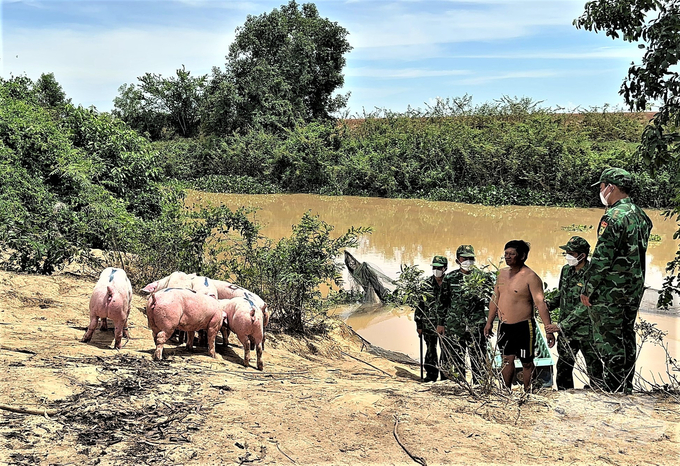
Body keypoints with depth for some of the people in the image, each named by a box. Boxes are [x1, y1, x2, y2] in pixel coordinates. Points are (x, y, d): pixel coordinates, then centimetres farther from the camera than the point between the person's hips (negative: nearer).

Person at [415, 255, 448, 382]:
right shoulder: (427, 284, 3)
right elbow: (420, 303, 6)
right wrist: (418, 324, 4)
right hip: (429, 323, 1)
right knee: (431, 349, 5)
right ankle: (431, 374, 16)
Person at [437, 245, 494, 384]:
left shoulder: (482, 276, 3)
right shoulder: (450, 278, 7)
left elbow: (490, 299, 4)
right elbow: (443, 302, 11)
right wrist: (440, 323, 10)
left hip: (476, 326, -1)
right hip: (454, 326, 1)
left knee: (479, 359, -1)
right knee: (456, 358, 9)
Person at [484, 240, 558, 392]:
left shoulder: (530, 277, -14)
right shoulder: (502, 273, 7)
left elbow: (540, 303, -19)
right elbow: (495, 298, 16)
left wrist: (549, 329, -24)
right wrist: (489, 322, 17)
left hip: (523, 327, -6)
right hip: (505, 326, 6)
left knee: (527, 362, 6)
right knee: (507, 359, 14)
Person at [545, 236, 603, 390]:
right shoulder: (566, 270, 4)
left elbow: (584, 308, -22)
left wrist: (562, 325, -25)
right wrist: (550, 303, -1)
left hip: (586, 331, -6)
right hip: (566, 331, 6)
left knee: (594, 368, 6)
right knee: (563, 366, 12)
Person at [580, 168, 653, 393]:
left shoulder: (613, 217, -19)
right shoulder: (641, 216, 9)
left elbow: (602, 258, -21)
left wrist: (587, 289, -14)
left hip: (609, 291, -9)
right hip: (635, 290, 9)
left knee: (607, 340, 0)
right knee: (626, 338, 16)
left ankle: (613, 388, 4)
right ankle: (627, 387, 24)